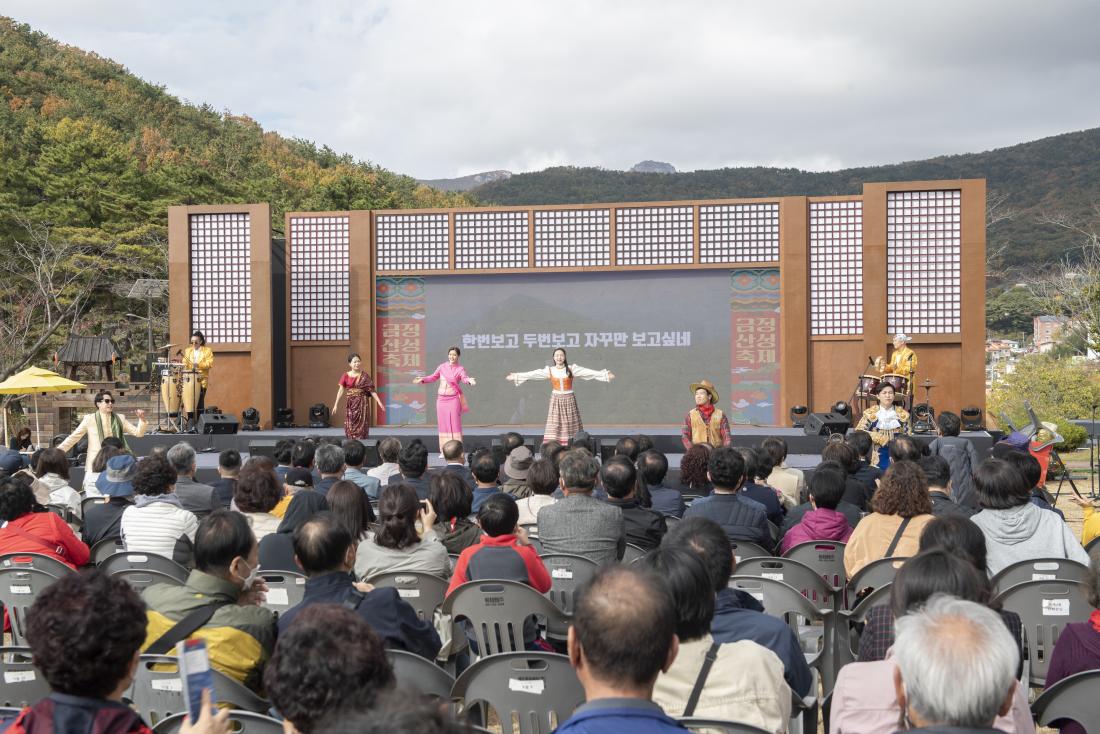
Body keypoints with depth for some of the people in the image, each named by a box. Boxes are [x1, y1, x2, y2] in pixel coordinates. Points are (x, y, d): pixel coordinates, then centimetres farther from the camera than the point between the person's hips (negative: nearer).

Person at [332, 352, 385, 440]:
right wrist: (336, 404, -11)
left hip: (362, 403, -1)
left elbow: (372, 390, -2)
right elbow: (341, 390, -4)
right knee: (350, 428, 2)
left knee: (361, 427, -3)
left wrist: (379, 403, -9)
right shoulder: (346, 376, 1)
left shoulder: (365, 376, -1)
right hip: (351, 404, 1)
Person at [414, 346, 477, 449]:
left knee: (455, 424, -6)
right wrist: (423, 379, 3)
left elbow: (464, 378, -21)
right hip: (441, 398, 3)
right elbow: (433, 377, 17)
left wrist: (469, 380, -42)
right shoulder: (442, 367, 7)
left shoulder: (460, 369, -2)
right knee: (443, 424, 4)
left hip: (453, 399, -3)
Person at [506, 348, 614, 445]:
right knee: (554, 428, -4)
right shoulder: (549, 370, 1)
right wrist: (515, 376, -8)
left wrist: (606, 375, -16)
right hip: (556, 400, 1)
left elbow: (589, 372, -9)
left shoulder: (572, 369, -3)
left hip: (569, 401, 0)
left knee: (570, 427, 1)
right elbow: (532, 374, -2)